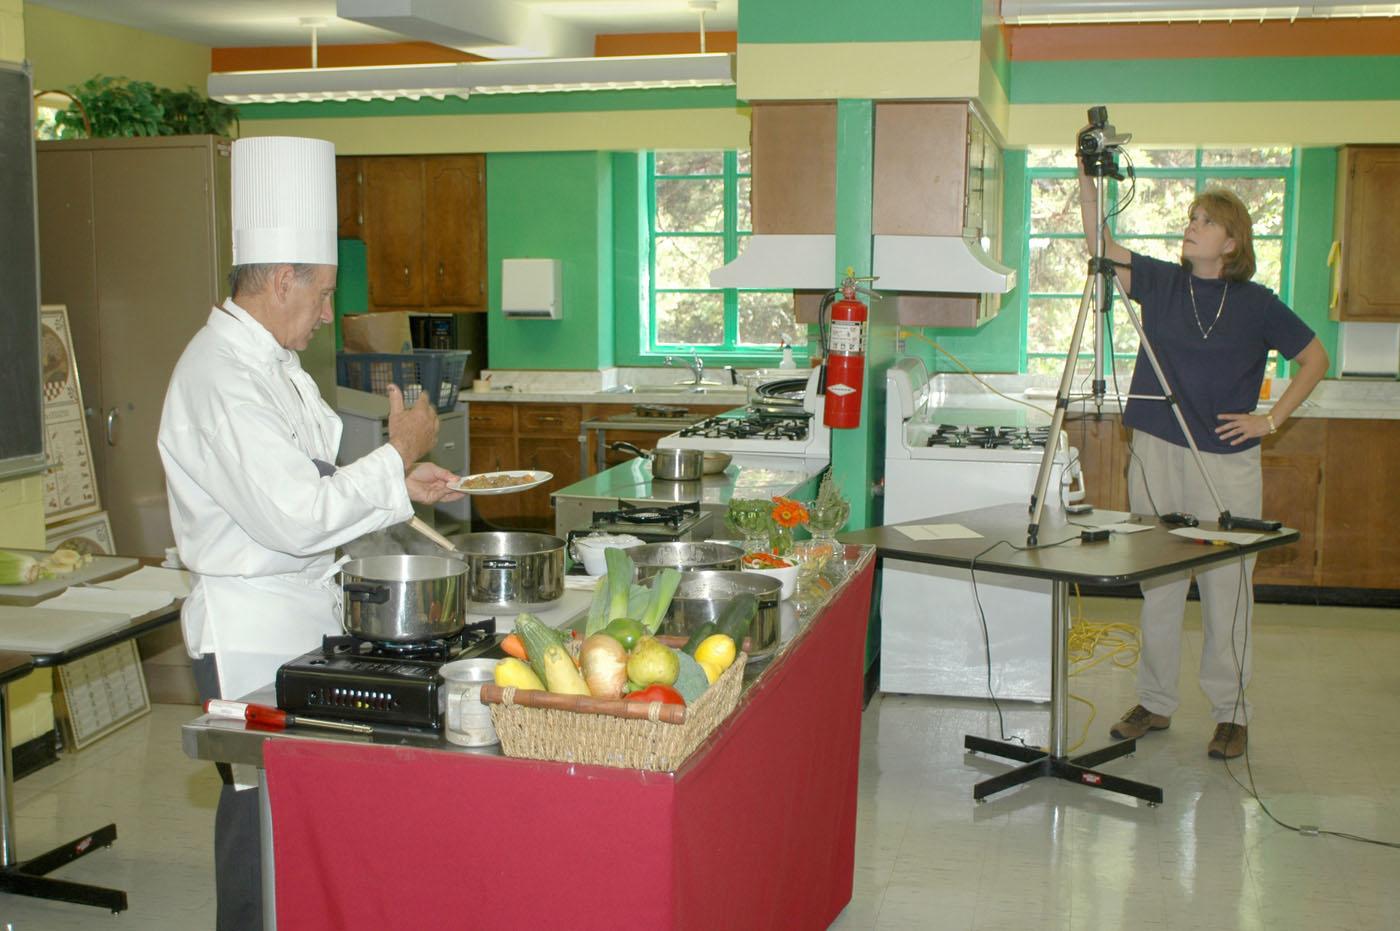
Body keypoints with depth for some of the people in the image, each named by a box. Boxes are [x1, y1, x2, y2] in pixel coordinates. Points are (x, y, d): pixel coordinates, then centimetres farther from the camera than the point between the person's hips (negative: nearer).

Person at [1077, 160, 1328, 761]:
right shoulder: (1159, 283, 5)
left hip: (1227, 463, -2)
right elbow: (1099, 245, -6)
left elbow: (1314, 360, 8)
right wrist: (1087, 179, -17)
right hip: (1156, 456, 3)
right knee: (1156, 586, 9)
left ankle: (1231, 713, 13)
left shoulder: (1257, 304, 0)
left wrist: (1271, 420, -1)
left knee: (1227, 590, 2)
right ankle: (1154, 702, 21)